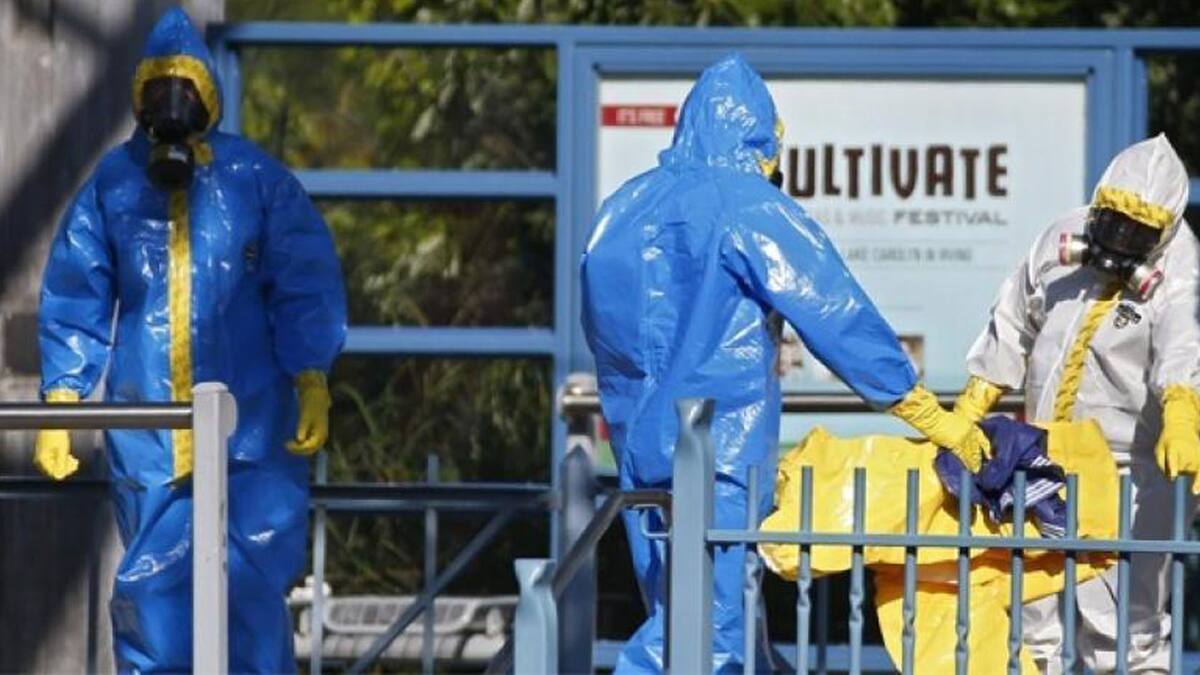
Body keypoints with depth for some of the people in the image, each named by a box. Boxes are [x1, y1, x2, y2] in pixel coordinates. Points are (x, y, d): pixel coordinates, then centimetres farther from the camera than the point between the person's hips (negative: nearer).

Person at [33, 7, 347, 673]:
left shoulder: (257, 180, 5)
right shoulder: (113, 185, 8)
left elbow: (306, 289, 4)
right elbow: (74, 299, 9)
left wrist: (311, 385, -5)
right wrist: (61, 399, 0)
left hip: (250, 422, -1)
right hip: (145, 424, 1)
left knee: (251, 583, -5)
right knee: (150, 583, -1)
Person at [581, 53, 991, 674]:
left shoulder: (621, 210, 13)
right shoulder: (748, 208, -7)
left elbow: (598, 326, 22)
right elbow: (838, 320, -8)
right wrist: (933, 418, -3)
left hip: (638, 443, 8)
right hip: (718, 455, -8)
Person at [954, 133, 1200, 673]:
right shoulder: (1060, 240, 2)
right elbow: (1012, 327, 15)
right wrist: (969, 410, 14)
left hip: (1126, 468, -6)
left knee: (1122, 614, -11)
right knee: (1029, 601, 13)